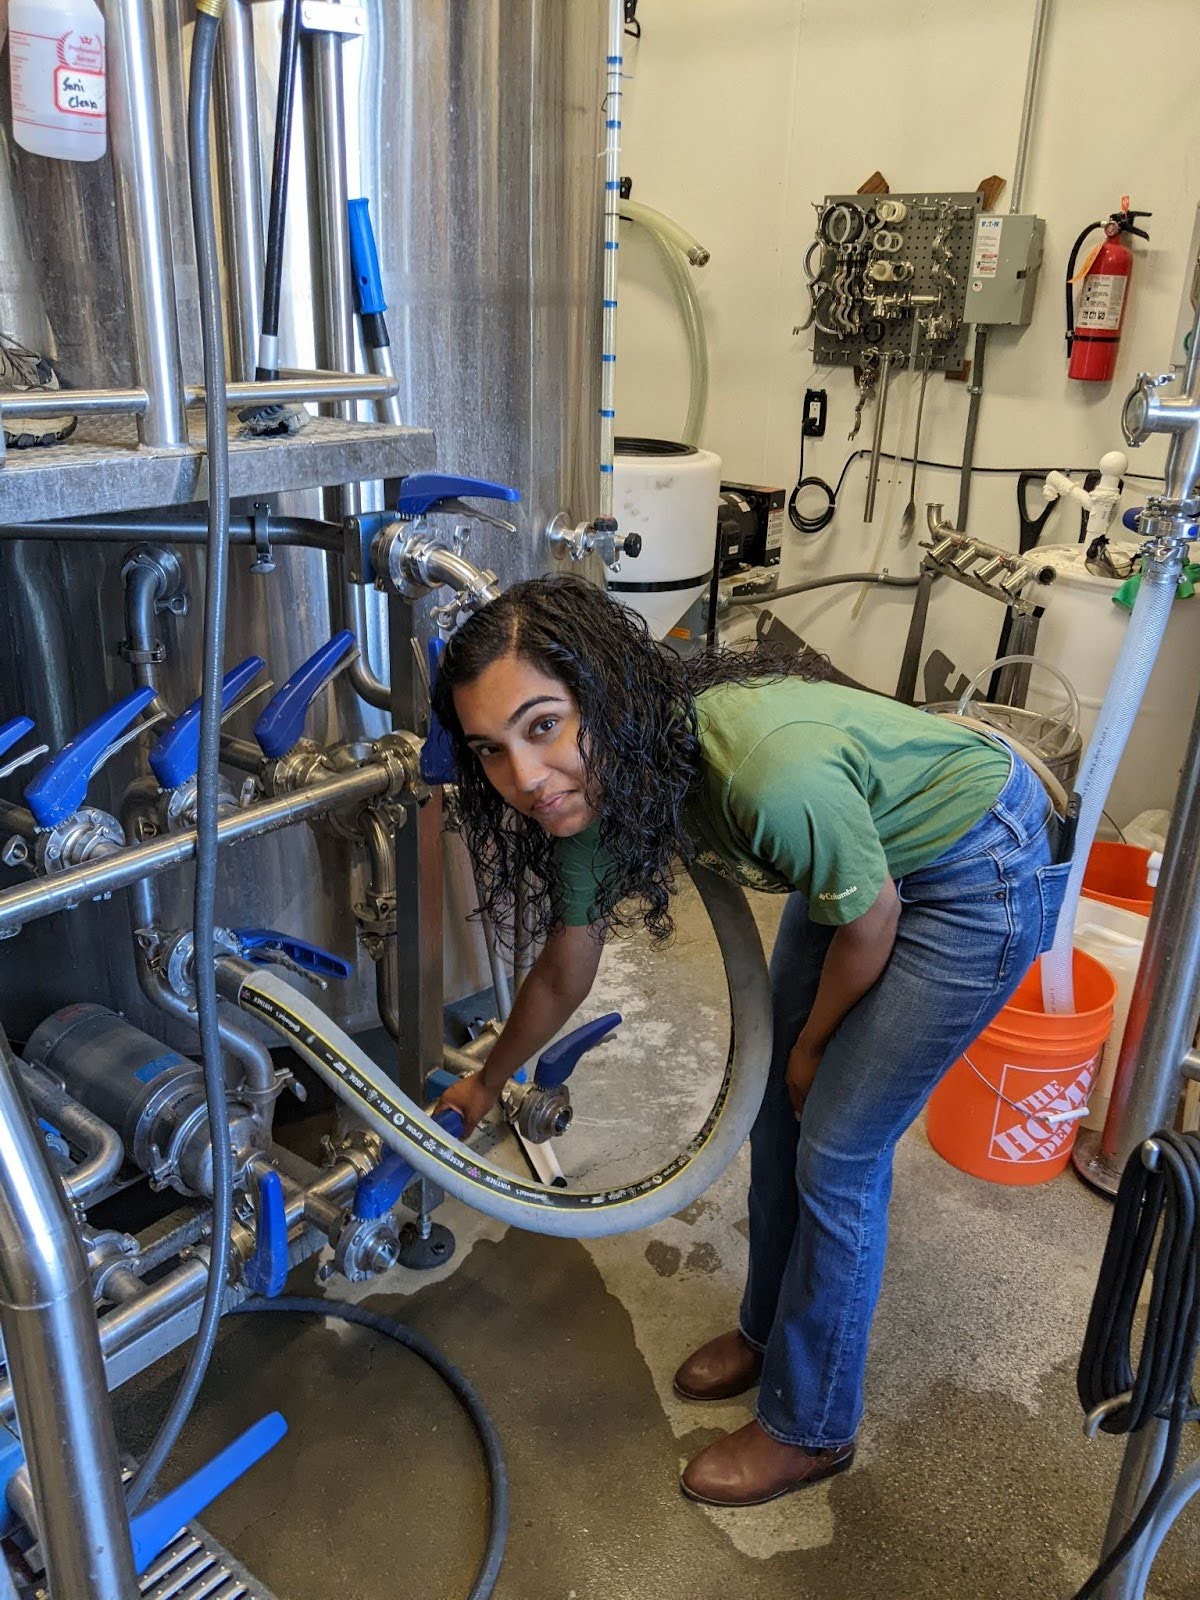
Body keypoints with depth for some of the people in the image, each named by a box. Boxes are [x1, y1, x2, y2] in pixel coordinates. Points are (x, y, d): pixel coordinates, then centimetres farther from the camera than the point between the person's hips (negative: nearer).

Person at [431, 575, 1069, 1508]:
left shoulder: (765, 765, -41)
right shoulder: (594, 790, -16)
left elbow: (870, 921, -21)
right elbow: (562, 978, 2)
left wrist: (813, 1046, -3)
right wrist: (486, 1084, 17)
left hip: (982, 872, -7)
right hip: (865, 849, 7)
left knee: (837, 1149, -1)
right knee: (781, 1113, 14)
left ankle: (809, 1428, 22)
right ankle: (770, 1332, 40)